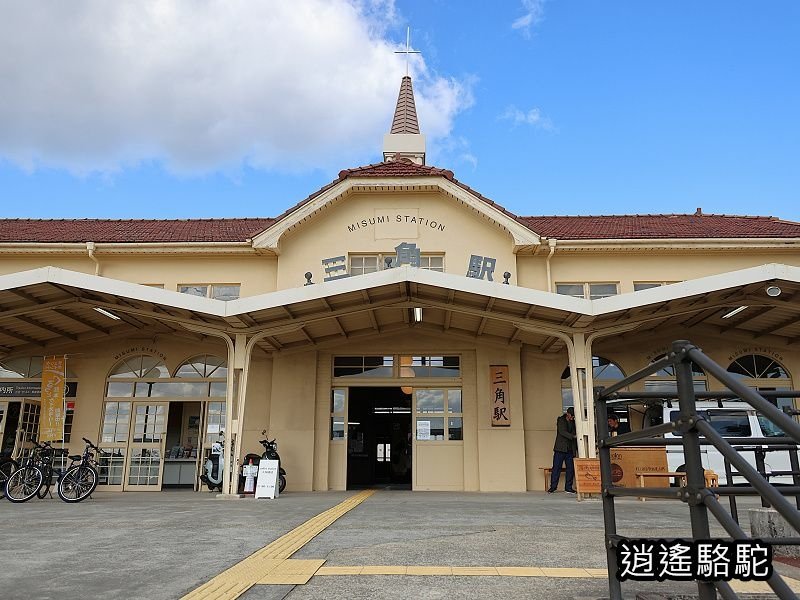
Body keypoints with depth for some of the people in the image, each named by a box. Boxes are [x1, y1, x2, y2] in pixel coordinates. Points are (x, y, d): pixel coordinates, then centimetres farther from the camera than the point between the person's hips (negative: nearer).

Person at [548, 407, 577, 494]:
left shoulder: (573, 422, 13)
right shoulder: (561, 420, 0)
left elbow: (576, 436, 18)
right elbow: (562, 432, -15)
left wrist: (577, 449, 12)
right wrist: (573, 436, -26)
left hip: (570, 450, 5)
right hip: (560, 448, -4)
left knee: (570, 469, 2)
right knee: (556, 468, -4)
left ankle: (568, 487, 11)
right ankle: (553, 487, 2)